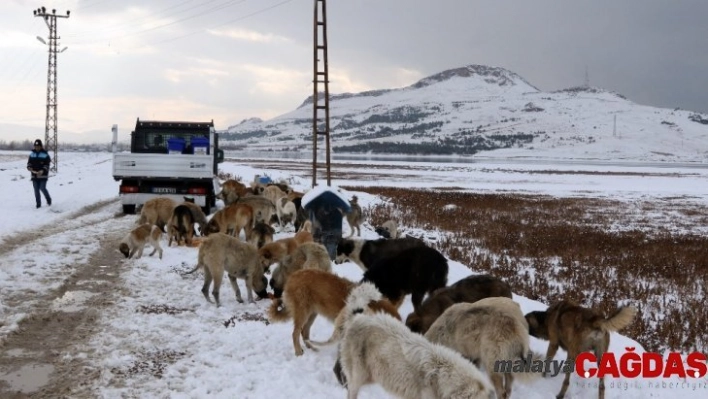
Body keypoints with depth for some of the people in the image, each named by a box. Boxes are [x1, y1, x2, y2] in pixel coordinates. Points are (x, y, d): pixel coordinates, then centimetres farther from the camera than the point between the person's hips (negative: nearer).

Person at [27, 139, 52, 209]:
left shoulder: (45, 154, -4)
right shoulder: (32, 154, 9)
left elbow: (47, 164, -7)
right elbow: (29, 162, 13)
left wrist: (42, 171, -24)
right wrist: (29, 167, -10)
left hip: (43, 175, -4)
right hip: (34, 175, 4)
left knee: (42, 188, -13)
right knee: (36, 190, 4)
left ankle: (48, 199, 13)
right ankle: (38, 204, 11)